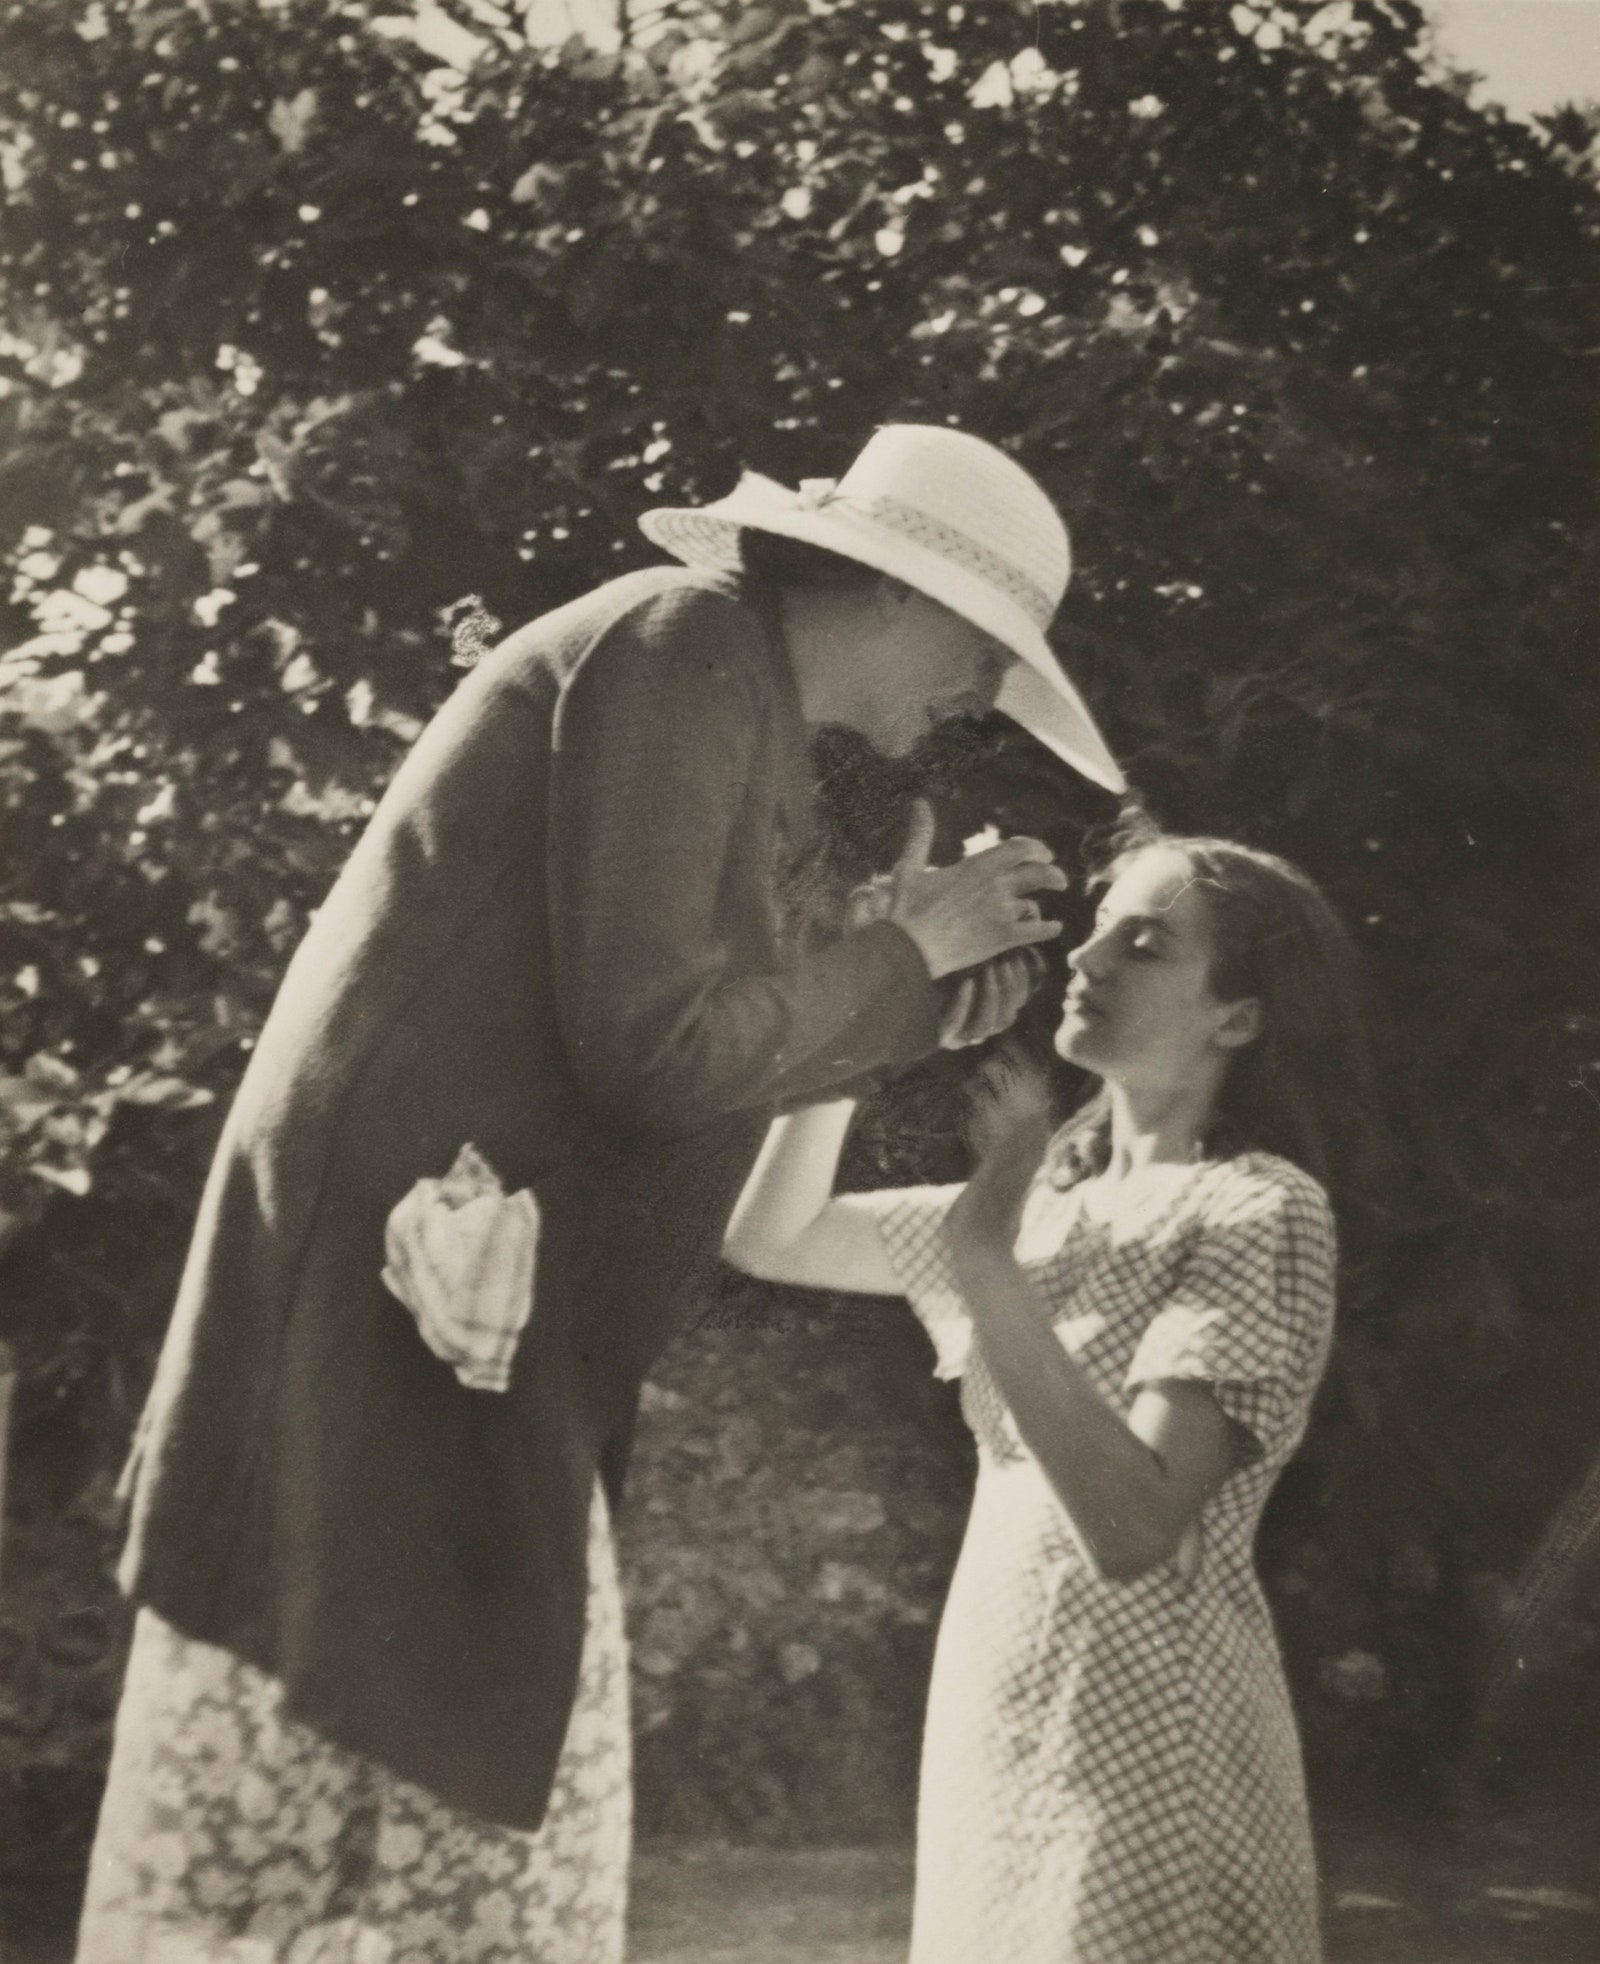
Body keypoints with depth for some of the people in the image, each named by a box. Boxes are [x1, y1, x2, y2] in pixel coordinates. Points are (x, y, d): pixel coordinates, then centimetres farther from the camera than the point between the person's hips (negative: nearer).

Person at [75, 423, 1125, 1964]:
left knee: (487, 1806, 12)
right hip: (404, 1303, -10)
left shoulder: (724, 686, 18)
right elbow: (660, 1039, -19)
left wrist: (903, 954, 13)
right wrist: (906, 958, -5)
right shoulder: (684, 645, -11)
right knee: (337, 1839, -5)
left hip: (475, 1331, 10)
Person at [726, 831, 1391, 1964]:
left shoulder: (1260, 1210, -12)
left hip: (1145, 1754, -7)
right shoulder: (1049, 1193, 10)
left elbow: (1132, 1528, -22)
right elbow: (771, 1241, 10)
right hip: (993, 1740, 7)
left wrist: (988, 1258, -28)